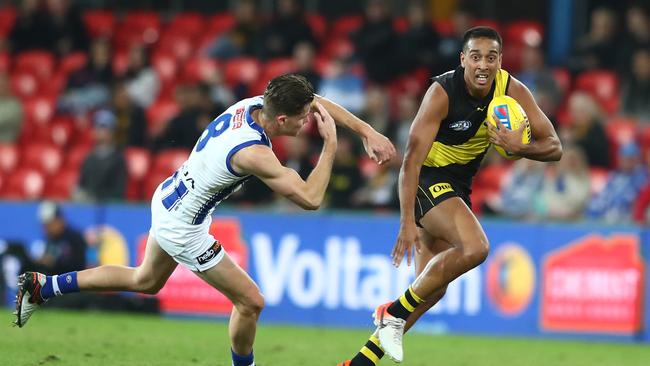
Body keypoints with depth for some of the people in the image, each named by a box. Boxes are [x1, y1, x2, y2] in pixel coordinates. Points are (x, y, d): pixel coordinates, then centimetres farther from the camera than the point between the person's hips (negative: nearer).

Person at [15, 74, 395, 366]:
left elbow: (318, 103, 4)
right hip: (183, 228, -9)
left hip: (168, 198, 9)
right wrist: (331, 144, -26)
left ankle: (42, 286, 36)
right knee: (250, 301, 0)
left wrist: (367, 130, -2)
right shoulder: (253, 153, -35)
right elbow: (310, 198, -33)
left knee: (146, 280, 31)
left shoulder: (252, 103, -11)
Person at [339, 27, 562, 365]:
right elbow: (412, 159, -28)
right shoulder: (442, 92, -25)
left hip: (459, 184, 7)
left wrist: (518, 147, -29)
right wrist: (407, 223, -35)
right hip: (428, 178, -7)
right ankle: (394, 312, -15)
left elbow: (554, 147, -7)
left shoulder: (513, 91, -10)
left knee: (433, 288, 7)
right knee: (475, 247, -30)